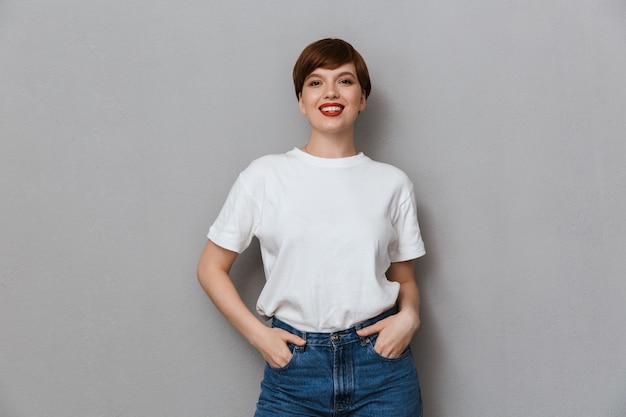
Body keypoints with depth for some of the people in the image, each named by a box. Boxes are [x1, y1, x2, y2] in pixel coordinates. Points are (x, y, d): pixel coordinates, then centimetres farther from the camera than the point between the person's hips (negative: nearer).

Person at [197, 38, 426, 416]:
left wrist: (409, 316, -10)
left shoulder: (392, 183, 2)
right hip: (295, 365, -1)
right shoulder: (265, 176, -2)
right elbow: (211, 268, 3)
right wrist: (257, 333, -6)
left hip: (380, 361, 1)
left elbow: (405, 279, 10)